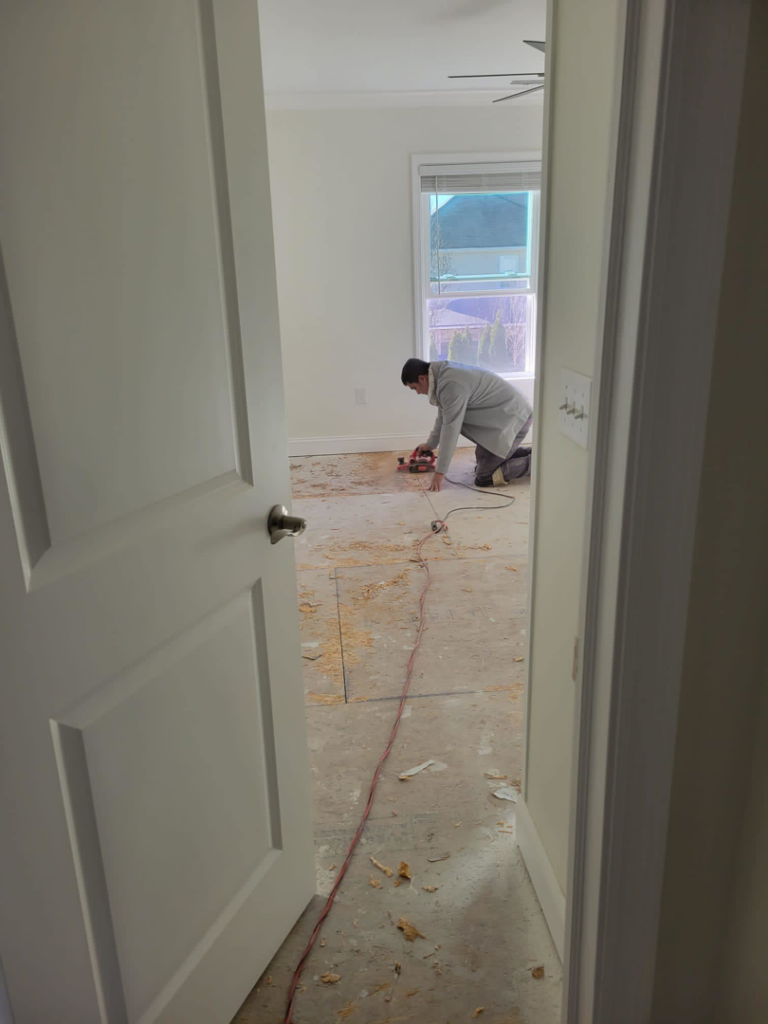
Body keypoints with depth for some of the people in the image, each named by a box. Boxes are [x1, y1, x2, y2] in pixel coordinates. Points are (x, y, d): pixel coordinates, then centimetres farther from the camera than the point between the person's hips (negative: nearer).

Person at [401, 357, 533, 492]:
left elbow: (450, 429, -23)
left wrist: (439, 472, -17)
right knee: (483, 460, 22)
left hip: (513, 418, -10)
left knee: (484, 478, -10)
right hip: (506, 416, 10)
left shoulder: (451, 385, -25)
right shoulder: (444, 374, 8)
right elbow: (443, 417, 22)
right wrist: (430, 444, 33)